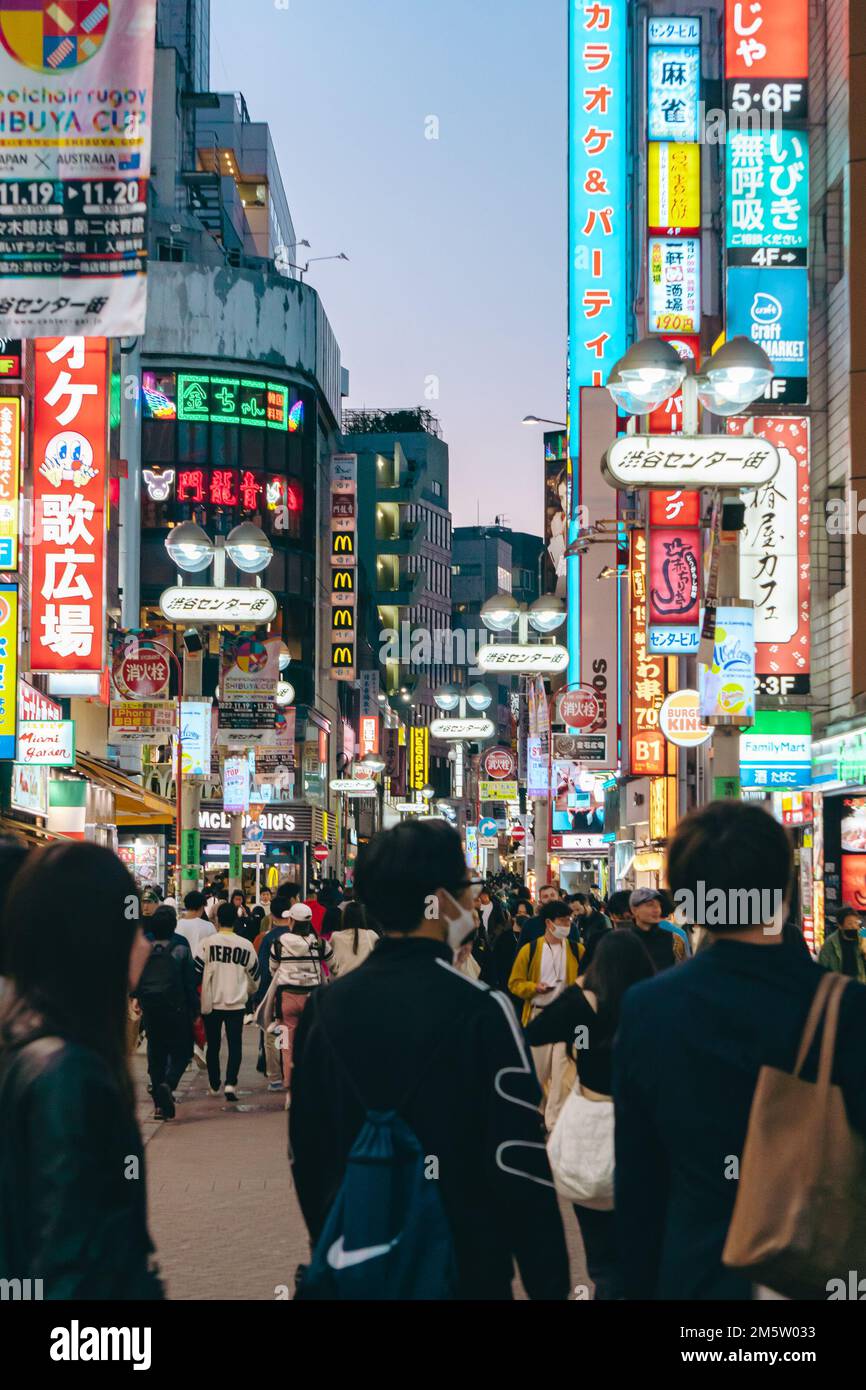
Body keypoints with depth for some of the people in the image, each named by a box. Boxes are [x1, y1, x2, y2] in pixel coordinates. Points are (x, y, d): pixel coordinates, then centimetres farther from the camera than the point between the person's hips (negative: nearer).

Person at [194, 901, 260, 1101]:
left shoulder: (206, 943, -7)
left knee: (213, 1046, 13)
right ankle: (231, 1084, -12)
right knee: (235, 1045, 3)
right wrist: (249, 992, 32)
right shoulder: (245, 946, 0)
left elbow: (196, 972, -6)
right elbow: (254, 975, 12)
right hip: (236, 1003, 0)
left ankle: (214, 1086, 21)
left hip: (211, 1003, 0)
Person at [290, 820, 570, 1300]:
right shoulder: (480, 1010, -17)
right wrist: (549, 1282, -10)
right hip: (466, 1269, -4)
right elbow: (520, 1161, -18)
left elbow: (305, 1153, 6)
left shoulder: (325, 1008, 0)